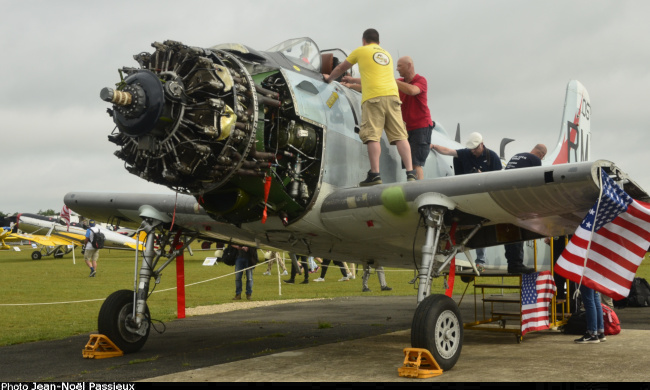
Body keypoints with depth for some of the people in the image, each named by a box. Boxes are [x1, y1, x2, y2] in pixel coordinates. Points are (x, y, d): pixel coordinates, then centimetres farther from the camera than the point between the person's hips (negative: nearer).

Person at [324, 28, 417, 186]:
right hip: (392, 95, 5)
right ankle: (410, 173, -9)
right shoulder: (387, 54, 30)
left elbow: (341, 68, 26)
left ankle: (375, 174, -16)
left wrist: (329, 78, 45)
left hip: (373, 97, -5)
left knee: (373, 137, -8)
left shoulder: (360, 51, 14)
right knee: (400, 136, -2)